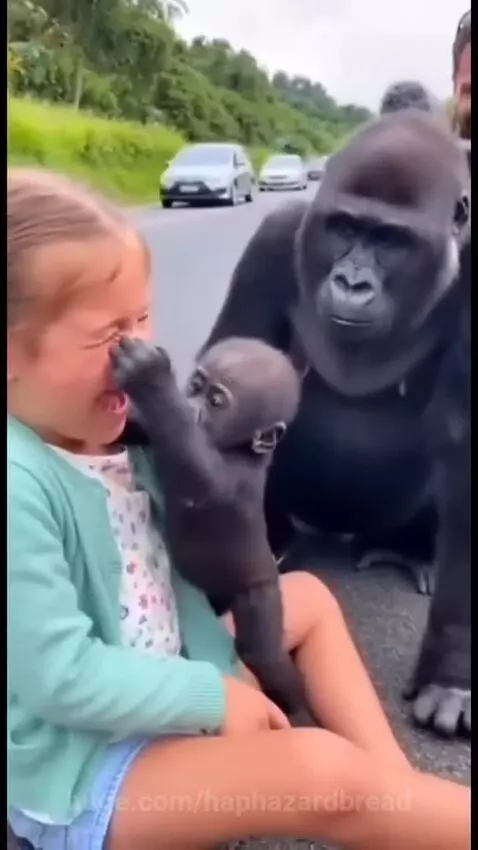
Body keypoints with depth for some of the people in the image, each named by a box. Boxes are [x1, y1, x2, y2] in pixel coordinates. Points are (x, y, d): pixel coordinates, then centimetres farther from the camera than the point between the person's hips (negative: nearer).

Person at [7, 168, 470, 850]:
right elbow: (63, 678, -27)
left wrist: (221, 665, -9)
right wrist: (214, 698, -18)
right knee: (324, 771, -24)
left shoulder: (112, 429, -4)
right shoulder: (19, 484, -30)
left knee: (308, 597, 14)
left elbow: (170, 579, 4)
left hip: (155, 682, 9)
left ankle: (399, 790, 7)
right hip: (76, 766, -9)